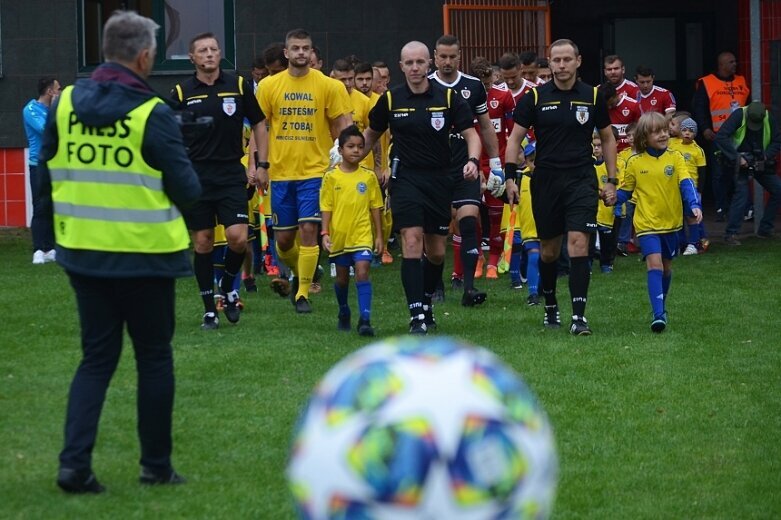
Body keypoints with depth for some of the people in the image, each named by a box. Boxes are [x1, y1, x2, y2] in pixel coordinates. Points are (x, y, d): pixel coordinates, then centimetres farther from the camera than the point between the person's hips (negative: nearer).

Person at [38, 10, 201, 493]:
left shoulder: (65, 104, 0)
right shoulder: (153, 114, -15)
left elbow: (48, 177, 7)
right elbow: (187, 189, -12)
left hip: (84, 253, 4)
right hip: (144, 254, -4)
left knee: (97, 357, 12)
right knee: (154, 357, 11)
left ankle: (75, 463, -1)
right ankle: (157, 466, 17)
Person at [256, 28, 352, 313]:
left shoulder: (328, 86, -2)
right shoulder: (268, 86, 4)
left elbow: (341, 126, 1)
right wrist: (262, 165, 2)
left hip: (314, 170, -2)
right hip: (281, 171, 2)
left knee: (308, 230, -12)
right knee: (283, 237, 7)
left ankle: (303, 293, -2)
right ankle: (299, 274, 36)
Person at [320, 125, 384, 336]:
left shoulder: (368, 176, 1)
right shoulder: (331, 177, -2)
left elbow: (375, 207, 6)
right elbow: (326, 207, 0)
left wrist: (379, 235, 5)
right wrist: (325, 233, -7)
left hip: (362, 234, -1)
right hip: (339, 235, 1)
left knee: (362, 272, -16)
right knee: (342, 277, 13)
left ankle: (365, 319, -19)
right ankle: (343, 315, 35)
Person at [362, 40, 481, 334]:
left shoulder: (448, 98, -2)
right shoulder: (390, 99, 0)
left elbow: (471, 134, -3)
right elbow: (371, 134, 15)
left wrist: (472, 160, -22)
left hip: (439, 179, 2)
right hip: (406, 178, -1)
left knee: (436, 252, 8)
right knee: (412, 241, -16)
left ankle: (426, 304, 33)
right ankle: (417, 317, -18)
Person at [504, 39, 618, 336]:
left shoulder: (592, 96, 3)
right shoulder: (535, 97, 0)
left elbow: (607, 138, 11)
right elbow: (515, 138, 3)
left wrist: (611, 181, 8)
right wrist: (510, 178, -5)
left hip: (582, 180, -1)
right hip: (545, 180, 1)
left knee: (578, 242, -14)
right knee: (549, 250, 9)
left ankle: (579, 316, -14)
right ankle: (550, 306, 31)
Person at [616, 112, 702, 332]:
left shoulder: (675, 158, 0)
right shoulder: (635, 163, -1)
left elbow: (686, 184, -9)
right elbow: (625, 190, 8)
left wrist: (694, 205, -24)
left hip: (671, 223, 2)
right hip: (647, 223, -2)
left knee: (666, 266, 15)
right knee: (654, 264, -17)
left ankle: (661, 308, 34)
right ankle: (658, 314, -23)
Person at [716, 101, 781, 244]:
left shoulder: (769, 119, -8)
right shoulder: (738, 115, -19)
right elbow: (721, 137, -25)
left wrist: (765, 156, -19)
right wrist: (737, 157, -27)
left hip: (760, 163, 5)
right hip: (741, 162, -5)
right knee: (741, 193, -19)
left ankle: (765, 229, 10)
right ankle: (731, 234, -13)